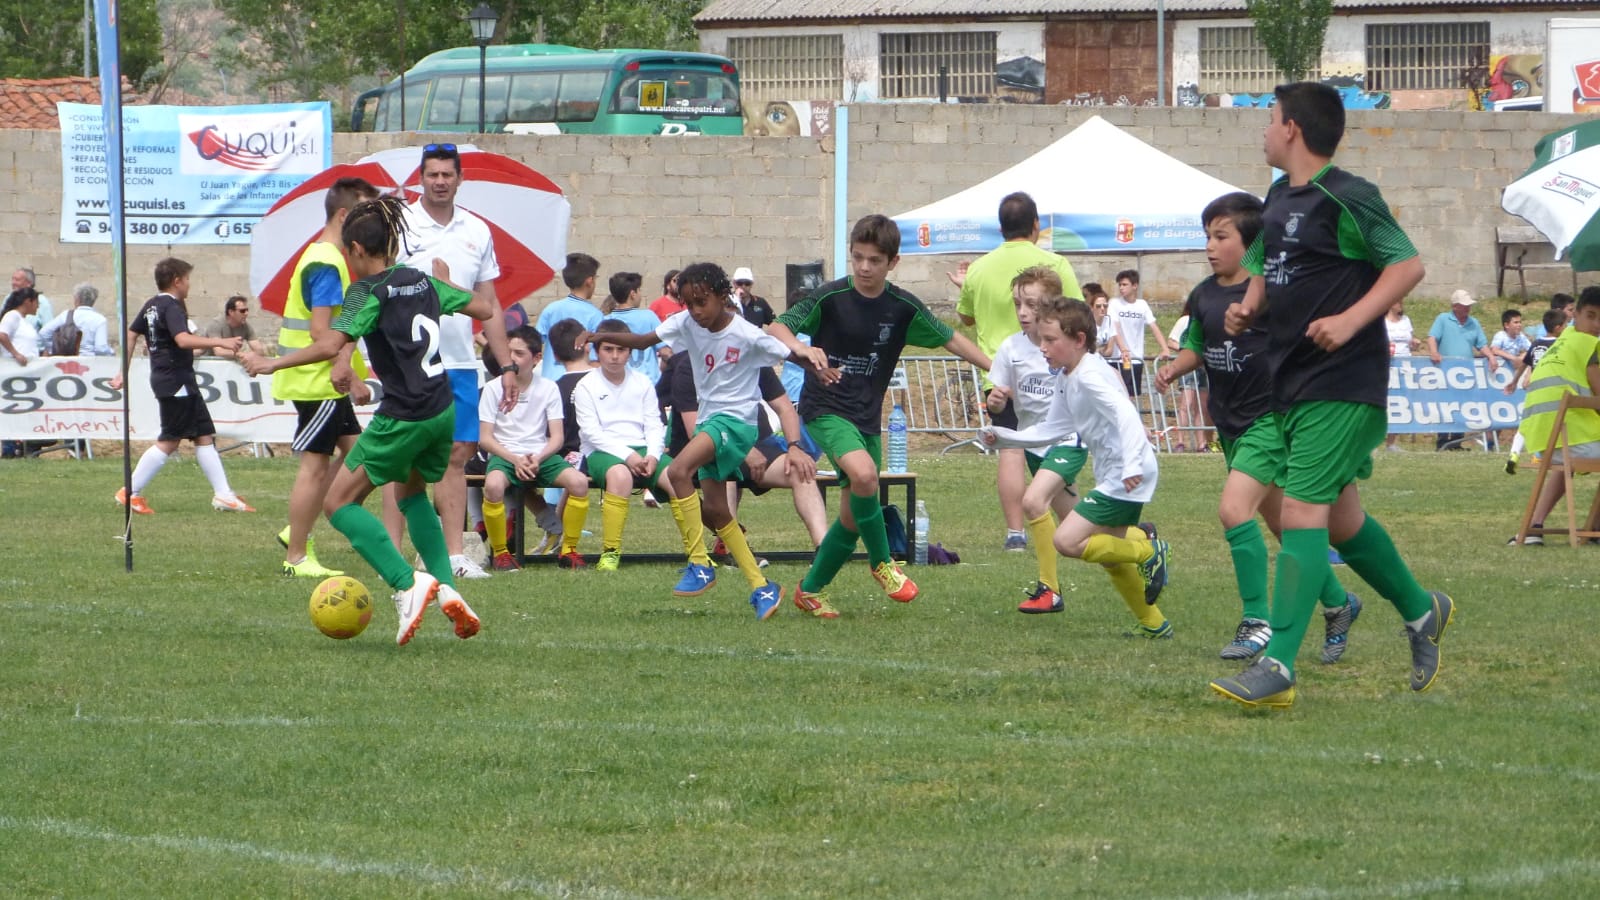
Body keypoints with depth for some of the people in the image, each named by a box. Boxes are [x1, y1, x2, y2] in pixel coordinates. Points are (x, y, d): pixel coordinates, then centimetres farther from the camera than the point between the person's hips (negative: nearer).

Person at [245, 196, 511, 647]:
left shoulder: (368, 293, -10)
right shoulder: (423, 281, 11)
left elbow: (331, 345, -23)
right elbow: (486, 310, 18)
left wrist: (274, 363, -14)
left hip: (403, 418, -8)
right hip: (443, 410, 8)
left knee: (339, 503, 1)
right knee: (412, 495, 30)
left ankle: (408, 584, -16)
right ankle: (446, 589, 12)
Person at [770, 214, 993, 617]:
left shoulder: (903, 307, -2)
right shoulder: (831, 297, -12)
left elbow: (949, 339, 9)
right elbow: (776, 328, -14)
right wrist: (801, 348, -35)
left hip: (867, 416, 5)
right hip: (825, 408, -5)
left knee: (854, 514, 7)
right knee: (863, 473, -30)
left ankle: (811, 590, 26)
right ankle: (882, 563, -10)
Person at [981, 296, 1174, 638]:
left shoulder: (1090, 376, -17)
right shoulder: (1066, 380, 13)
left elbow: (1125, 415, -30)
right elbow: (1051, 430, 18)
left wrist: (1131, 465, -41)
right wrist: (1001, 437, 11)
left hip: (1127, 477, -10)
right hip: (1113, 477, 10)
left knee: (1067, 541, -15)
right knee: (1110, 555, 19)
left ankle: (1148, 552, -4)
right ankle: (1153, 623, 28)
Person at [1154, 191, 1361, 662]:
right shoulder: (1204, 296, 5)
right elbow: (1195, 347, 19)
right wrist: (1173, 369, 1)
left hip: (1270, 417, -8)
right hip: (1230, 422, 8)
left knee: (1234, 509, -21)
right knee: (1280, 523, 15)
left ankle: (1257, 622, -13)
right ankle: (1338, 603, 33)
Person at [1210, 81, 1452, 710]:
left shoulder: (1347, 199, -13)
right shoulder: (1279, 198, 13)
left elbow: (1407, 264, -14)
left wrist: (1350, 320, -23)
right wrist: (1248, 307, 6)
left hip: (1342, 388, -9)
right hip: (1292, 385, 9)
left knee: (1302, 511, -15)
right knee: (1340, 521, 17)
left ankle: (1278, 668, -19)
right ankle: (1421, 612, 38)